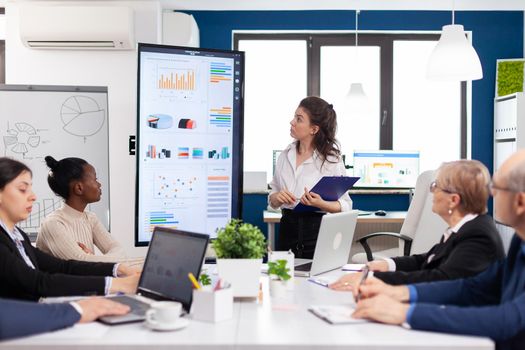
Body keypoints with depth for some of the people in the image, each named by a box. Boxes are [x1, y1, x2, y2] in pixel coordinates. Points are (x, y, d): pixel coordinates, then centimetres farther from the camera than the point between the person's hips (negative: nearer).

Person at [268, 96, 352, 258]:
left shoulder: (332, 159, -6)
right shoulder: (285, 156, 8)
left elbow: (345, 205, -6)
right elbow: (273, 201, 14)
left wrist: (321, 204, -23)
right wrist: (277, 197, -8)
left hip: (319, 232, -4)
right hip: (288, 229, 4)